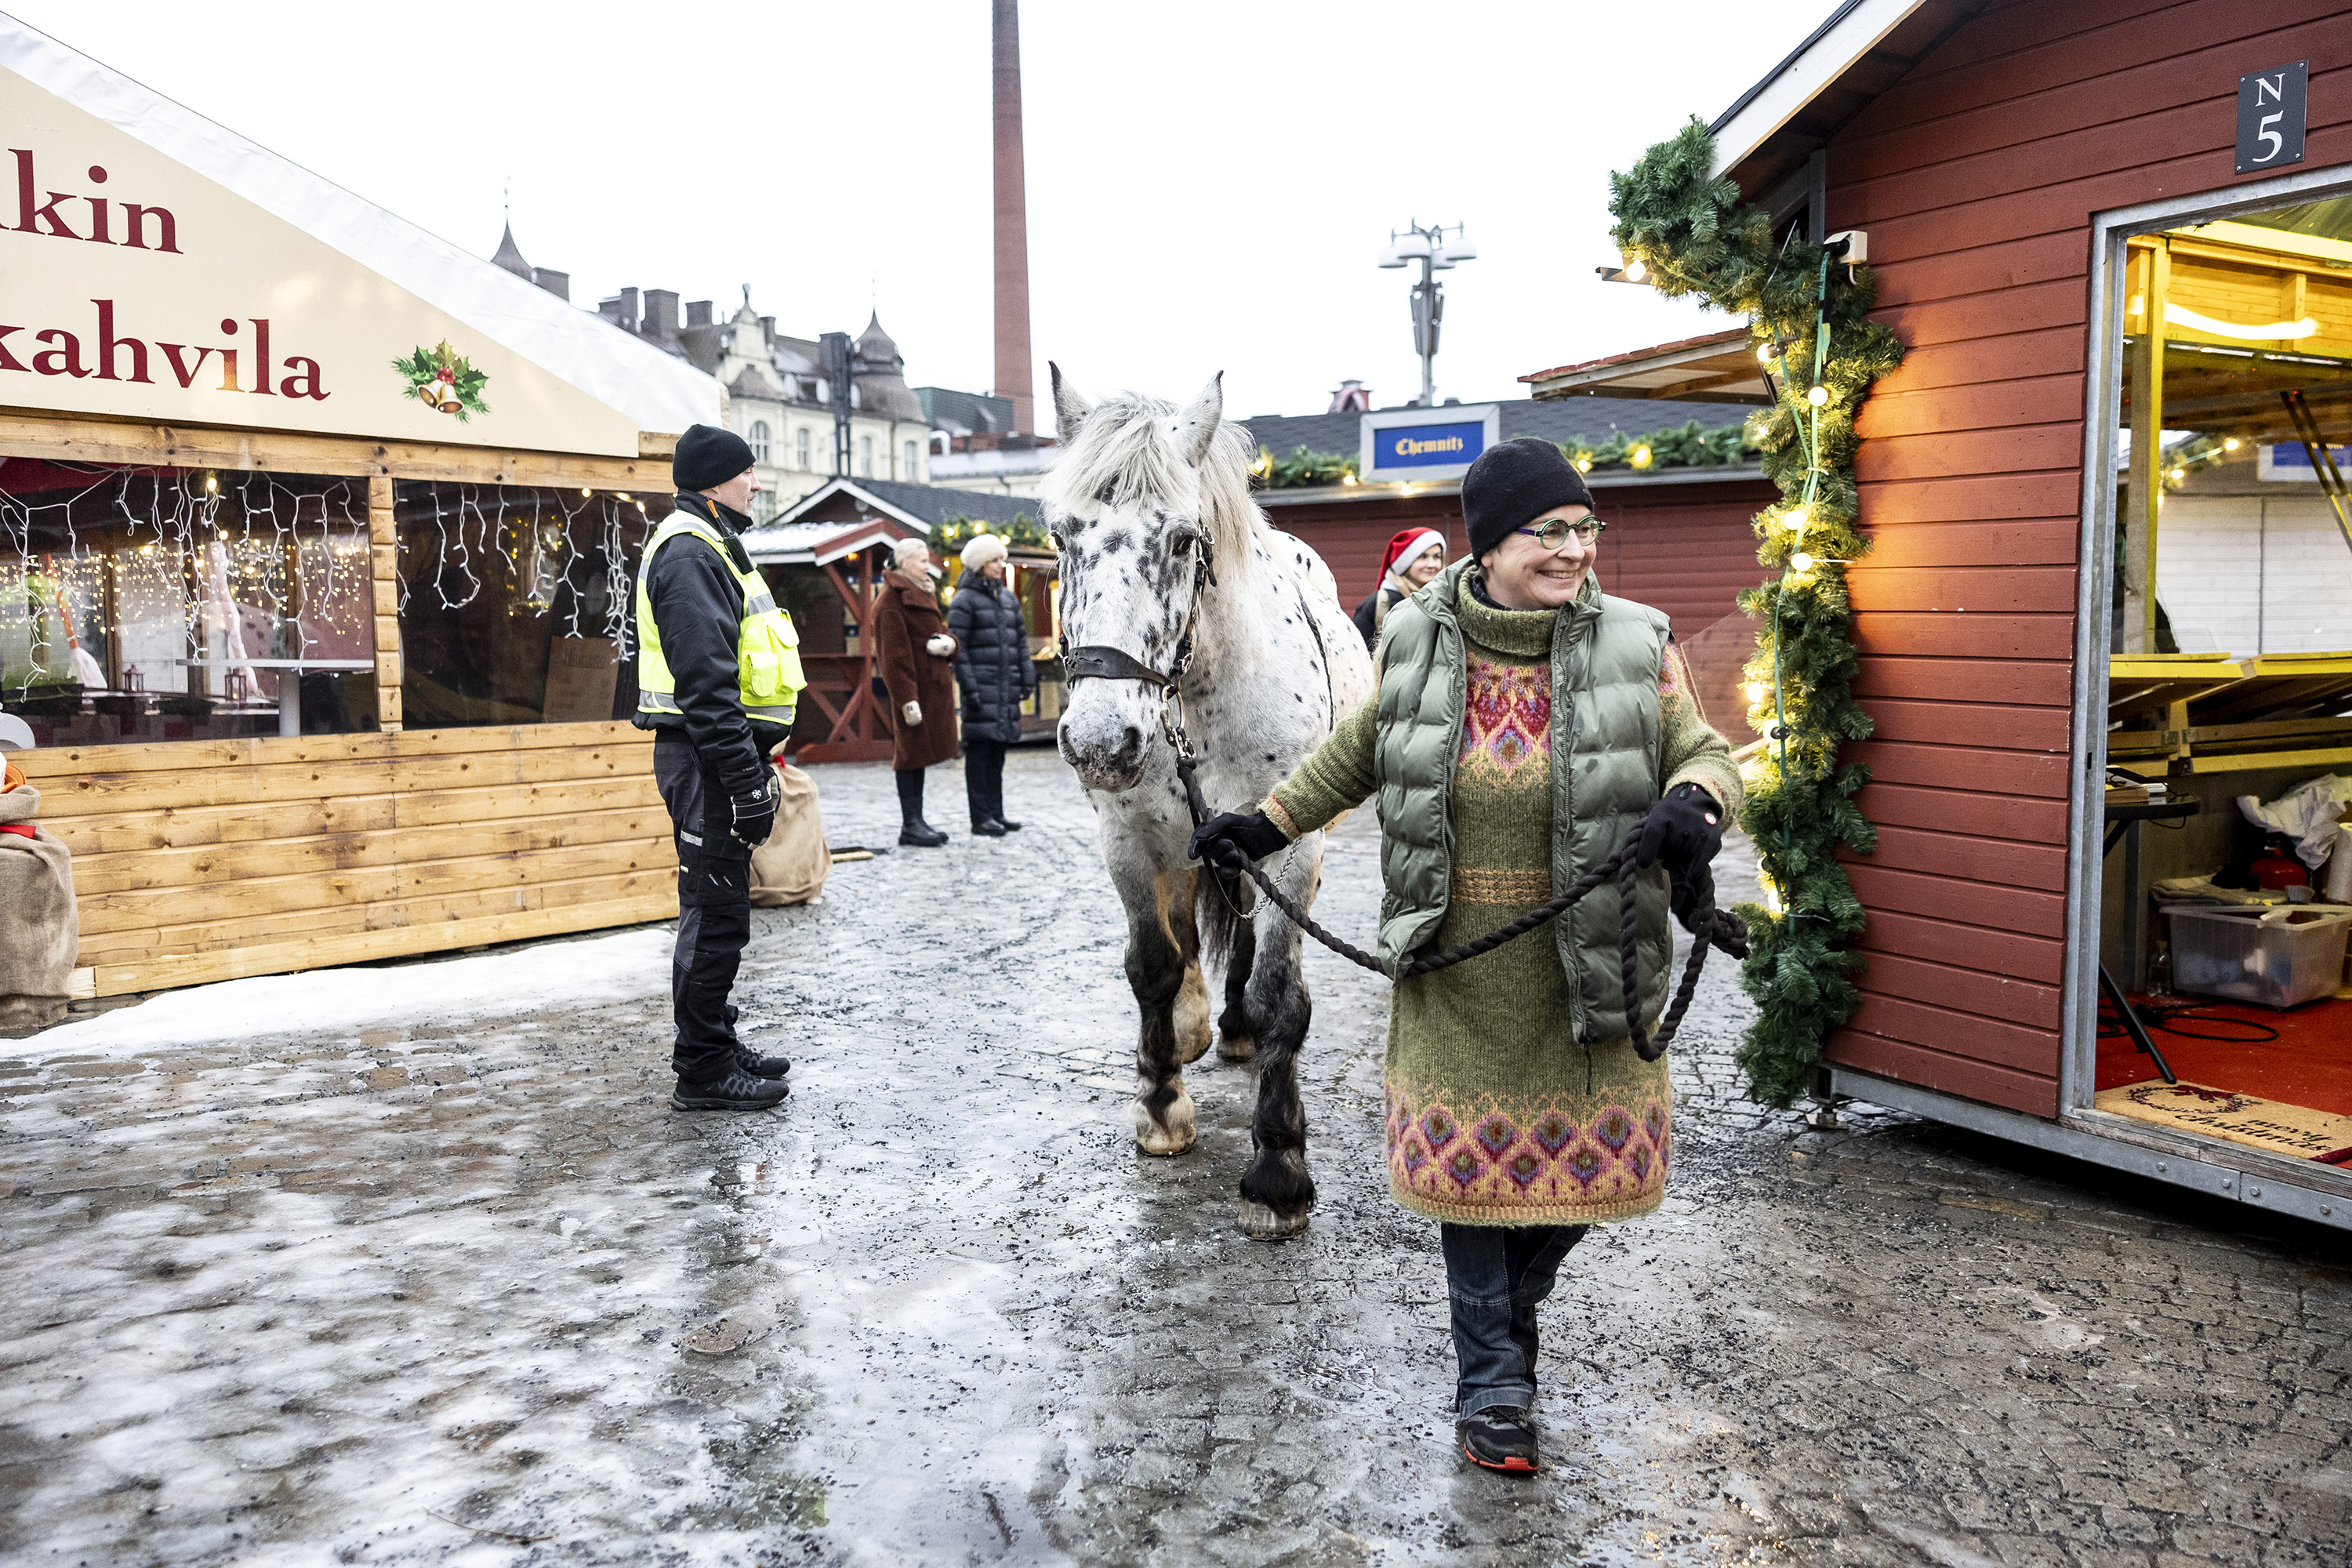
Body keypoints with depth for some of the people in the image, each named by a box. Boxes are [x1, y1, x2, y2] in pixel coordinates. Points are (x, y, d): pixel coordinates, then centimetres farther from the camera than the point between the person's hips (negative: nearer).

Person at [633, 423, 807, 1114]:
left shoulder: (711, 546, 20)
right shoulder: (690, 551, -14)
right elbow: (705, 682, -22)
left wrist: (755, 762, 22)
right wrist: (744, 777, -24)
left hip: (719, 756, 11)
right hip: (706, 757, -11)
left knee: (717, 909, 17)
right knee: (716, 914, -5)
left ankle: (715, 1044, 28)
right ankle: (702, 1071, 4)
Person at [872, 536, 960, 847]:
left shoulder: (923, 594, 19)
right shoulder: (891, 599, -11)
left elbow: (940, 631, 20)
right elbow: (894, 653, -17)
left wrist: (948, 642, -6)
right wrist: (907, 699, -21)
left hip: (933, 686, 9)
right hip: (914, 687, -9)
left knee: (920, 753, 11)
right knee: (911, 752, -5)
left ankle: (916, 821, 16)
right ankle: (910, 825, 0)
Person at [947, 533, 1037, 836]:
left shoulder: (1008, 598, 15)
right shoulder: (964, 601, -5)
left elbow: (1021, 641, 17)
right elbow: (958, 648, -9)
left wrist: (1027, 679, 10)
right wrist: (969, 688, -15)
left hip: (1006, 686, 6)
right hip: (981, 686, -6)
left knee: (998, 751, 10)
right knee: (979, 752, -3)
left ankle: (996, 813, 16)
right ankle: (980, 818, 0)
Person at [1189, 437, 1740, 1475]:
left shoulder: (1634, 645, -6)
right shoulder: (1416, 642, -3)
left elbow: (1704, 752, -1)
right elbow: (1361, 752, 12)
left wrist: (1692, 804, -25)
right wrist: (1266, 823, 8)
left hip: (1587, 968, 0)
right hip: (1457, 968, 0)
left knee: (1581, 1159, 12)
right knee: (1469, 1160, 9)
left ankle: (1513, 1303, 46)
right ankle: (1493, 1383, 29)